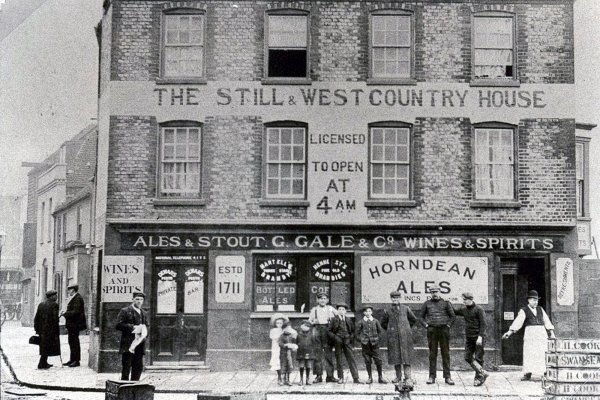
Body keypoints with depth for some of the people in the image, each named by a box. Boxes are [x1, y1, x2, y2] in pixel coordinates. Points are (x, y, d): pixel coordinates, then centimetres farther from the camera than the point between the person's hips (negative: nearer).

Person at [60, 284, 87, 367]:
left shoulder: (77, 298, -17)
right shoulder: (72, 298, 15)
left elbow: (76, 312, -22)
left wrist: (66, 313, -16)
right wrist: (65, 312, 4)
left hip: (75, 324, -10)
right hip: (71, 324, 10)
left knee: (74, 342, -5)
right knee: (71, 342, 14)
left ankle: (76, 361, 1)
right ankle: (72, 359, 22)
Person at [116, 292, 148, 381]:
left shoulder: (144, 313, 18)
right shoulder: (125, 311, -2)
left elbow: (146, 326, 26)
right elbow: (118, 325, -9)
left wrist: (143, 329, 1)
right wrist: (133, 327, -16)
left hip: (139, 346, 6)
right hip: (128, 344, -6)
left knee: (138, 367, 6)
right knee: (126, 367, -4)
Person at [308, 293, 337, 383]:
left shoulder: (330, 309, 15)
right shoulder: (314, 309, 14)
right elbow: (309, 322, 13)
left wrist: (332, 319, -4)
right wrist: (314, 322, -7)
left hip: (327, 330, 1)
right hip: (317, 330, -1)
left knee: (329, 353, -2)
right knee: (317, 354, -5)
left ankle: (330, 376, 1)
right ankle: (318, 376, -2)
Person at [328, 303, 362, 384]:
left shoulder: (348, 320, 10)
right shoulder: (334, 319, 3)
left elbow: (352, 331, 20)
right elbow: (329, 331, 2)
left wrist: (351, 338, 3)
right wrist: (335, 337, -11)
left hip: (347, 341, 1)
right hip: (338, 341, -1)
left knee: (351, 359, -3)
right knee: (339, 360, 3)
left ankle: (355, 378, -5)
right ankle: (340, 378, 11)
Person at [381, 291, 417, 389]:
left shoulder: (406, 309, 7)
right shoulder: (387, 311, 7)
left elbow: (413, 320, 18)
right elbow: (383, 323, 17)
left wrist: (406, 327, 13)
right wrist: (390, 330, 9)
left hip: (405, 335, -1)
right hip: (393, 337, 1)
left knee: (406, 356, -7)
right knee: (395, 356, 3)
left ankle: (408, 378, -10)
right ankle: (398, 376, 17)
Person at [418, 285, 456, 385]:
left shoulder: (445, 303, 7)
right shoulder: (427, 304, 8)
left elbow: (453, 316, 11)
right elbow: (421, 317, 13)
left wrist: (448, 325, 0)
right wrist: (426, 325, -1)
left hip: (444, 329, 0)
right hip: (432, 331, 0)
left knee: (446, 353, 1)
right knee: (432, 354, 1)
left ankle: (447, 377, 4)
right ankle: (432, 377, 4)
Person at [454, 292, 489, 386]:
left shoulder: (478, 309, -8)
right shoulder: (464, 310, 9)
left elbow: (483, 324, -11)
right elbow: (454, 312, 21)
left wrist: (480, 336, -18)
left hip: (478, 337, -6)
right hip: (468, 337, 6)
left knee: (478, 358, -1)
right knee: (468, 357, -2)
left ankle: (478, 378, 7)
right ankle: (482, 373, 1)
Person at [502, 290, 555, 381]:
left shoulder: (540, 309, 17)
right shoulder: (524, 311, 4)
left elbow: (547, 321, 19)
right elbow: (517, 322, -6)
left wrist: (552, 333, 13)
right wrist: (510, 332, -16)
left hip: (542, 334, 3)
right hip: (530, 334, -3)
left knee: (543, 353, -4)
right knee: (529, 353, -7)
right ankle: (527, 374, -6)